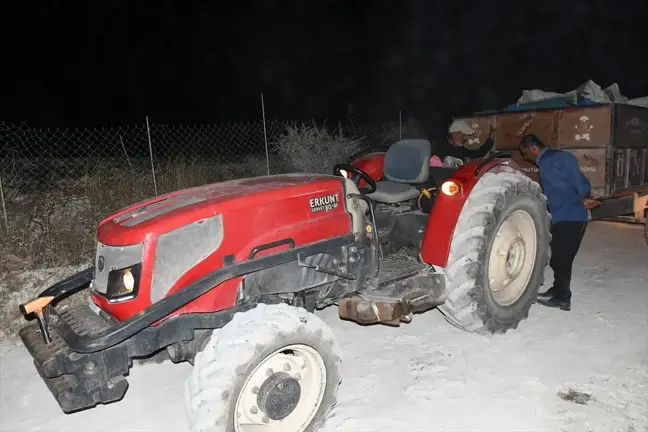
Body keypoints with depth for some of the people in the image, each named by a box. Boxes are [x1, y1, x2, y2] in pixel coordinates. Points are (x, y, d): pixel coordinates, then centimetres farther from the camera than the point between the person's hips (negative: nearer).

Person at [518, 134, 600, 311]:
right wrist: (585, 197, 1)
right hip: (578, 215, 9)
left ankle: (562, 298, 9)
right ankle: (559, 290, 29)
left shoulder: (547, 162, -14)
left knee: (560, 259, 0)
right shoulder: (562, 155, 16)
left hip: (566, 217, -9)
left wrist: (581, 200, -5)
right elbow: (581, 180, 14)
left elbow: (562, 189, -18)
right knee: (562, 257, 18)